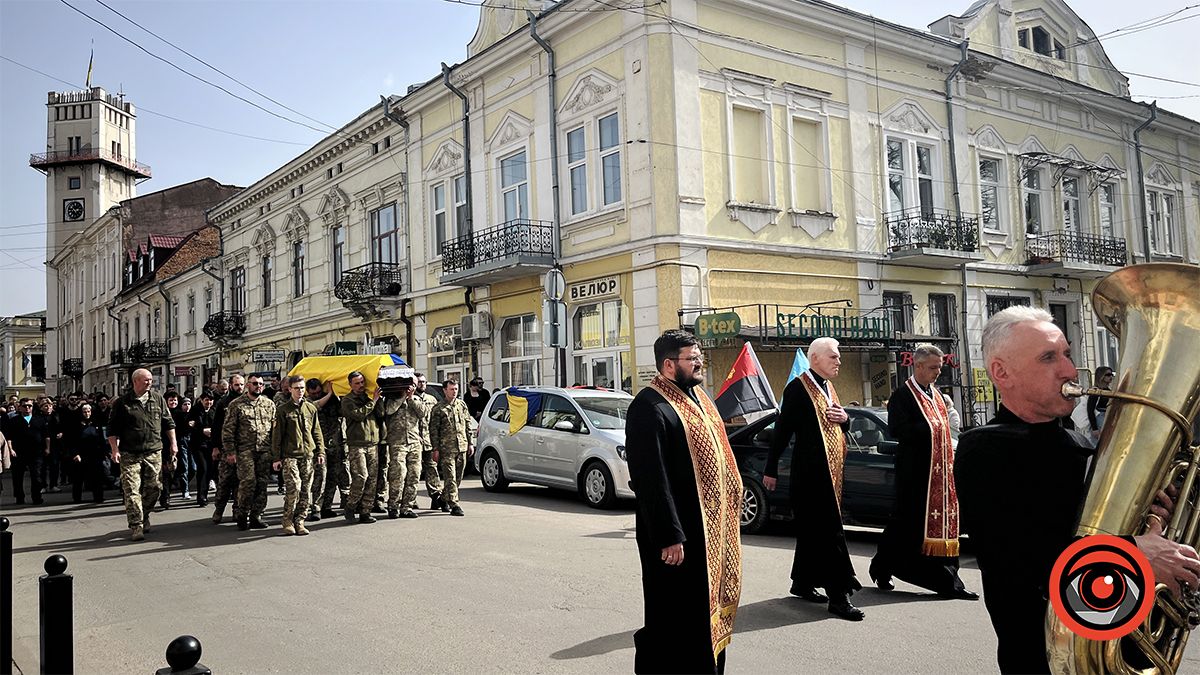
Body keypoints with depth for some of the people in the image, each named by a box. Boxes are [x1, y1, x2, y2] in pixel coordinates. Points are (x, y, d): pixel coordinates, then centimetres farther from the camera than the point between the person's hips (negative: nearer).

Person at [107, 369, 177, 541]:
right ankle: (136, 526, -4)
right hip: (130, 454, -3)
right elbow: (113, 429, 1)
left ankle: (144, 517, 28)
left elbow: (168, 422, 15)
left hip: (154, 452, 3)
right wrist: (115, 450, -6)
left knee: (153, 488, 7)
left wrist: (173, 443, 11)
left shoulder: (157, 399, 8)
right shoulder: (122, 402, -2)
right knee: (132, 490, -7)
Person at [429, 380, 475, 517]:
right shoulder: (438, 409, -1)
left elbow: (468, 425, 16)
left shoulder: (462, 405, 12)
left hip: (462, 448, 5)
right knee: (450, 478, -8)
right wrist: (436, 449, -7)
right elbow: (433, 430, -2)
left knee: (457, 478, 10)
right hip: (446, 448, -5)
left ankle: (444, 499, 28)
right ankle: (454, 505, -9)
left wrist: (471, 443, 11)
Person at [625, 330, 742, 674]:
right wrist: (669, 537, -23)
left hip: (711, 526, 9)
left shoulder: (696, 397, 12)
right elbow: (651, 479, -22)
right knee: (676, 617, 2)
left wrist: (727, 514, 17)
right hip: (677, 534, -9)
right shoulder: (650, 407, -19)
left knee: (708, 606, 18)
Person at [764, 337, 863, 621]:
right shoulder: (798, 388, -12)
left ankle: (802, 582, 28)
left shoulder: (828, 387, 15)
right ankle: (838, 596, -5)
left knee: (813, 530, 16)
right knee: (830, 532, -8)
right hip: (811, 472, -9)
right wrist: (771, 469, -14)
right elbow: (782, 430, -14)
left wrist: (844, 418, 0)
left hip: (830, 471, 9)